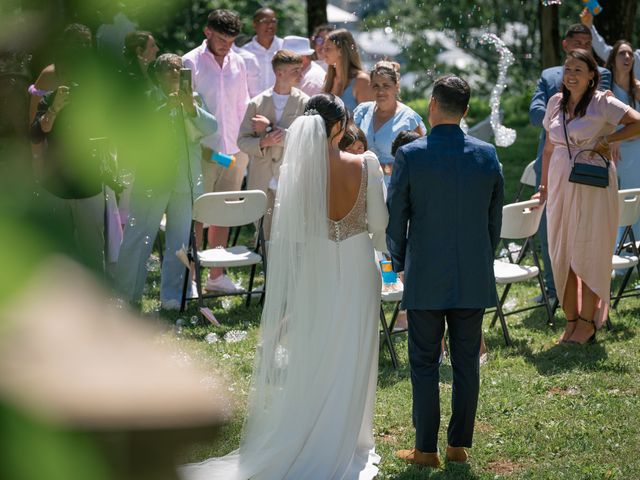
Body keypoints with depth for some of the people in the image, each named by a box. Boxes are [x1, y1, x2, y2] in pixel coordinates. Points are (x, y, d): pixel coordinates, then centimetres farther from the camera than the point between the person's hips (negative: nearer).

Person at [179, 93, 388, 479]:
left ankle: (304, 442, 20)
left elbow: (289, 230, -7)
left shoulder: (295, 169, -12)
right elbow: (379, 223, -8)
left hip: (314, 270, 1)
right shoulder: (365, 166, -13)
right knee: (349, 359, 10)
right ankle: (344, 444, 19)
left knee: (310, 359, 13)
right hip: (357, 270, -1)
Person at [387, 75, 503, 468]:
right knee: (467, 364, 11)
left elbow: (395, 218, -3)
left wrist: (400, 264, 12)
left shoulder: (410, 156, -10)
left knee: (425, 364, 5)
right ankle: (459, 444, 17)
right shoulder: (488, 155, -1)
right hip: (474, 279, 3)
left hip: (426, 278, -3)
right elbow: (495, 218, 6)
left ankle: (426, 450, 8)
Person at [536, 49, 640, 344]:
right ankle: (571, 320, 11)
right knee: (562, 253, 3)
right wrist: (544, 186, 15)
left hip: (593, 185, -5)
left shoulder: (602, 102, -7)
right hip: (561, 184, 5)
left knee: (589, 252, -2)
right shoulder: (556, 102, 9)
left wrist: (607, 140, -12)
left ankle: (588, 321, 5)